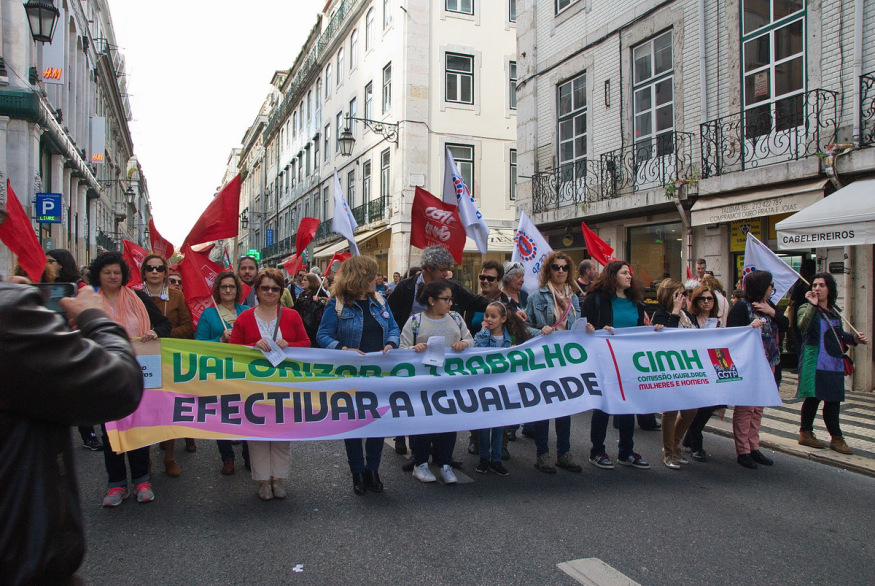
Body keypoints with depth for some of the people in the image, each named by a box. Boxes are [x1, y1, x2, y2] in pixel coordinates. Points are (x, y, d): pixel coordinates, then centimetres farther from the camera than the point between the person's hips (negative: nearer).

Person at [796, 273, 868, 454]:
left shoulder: (835, 310, 14)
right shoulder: (806, 308, -5)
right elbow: (802, 326, -27)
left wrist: (853, 339, 8)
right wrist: (812, 305, -28)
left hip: (834, 362, 6)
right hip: (814, 361, -6)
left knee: (833, 400, 8)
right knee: (813, 397, -3)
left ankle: (836, 438, 16)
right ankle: (805, 433, 9)